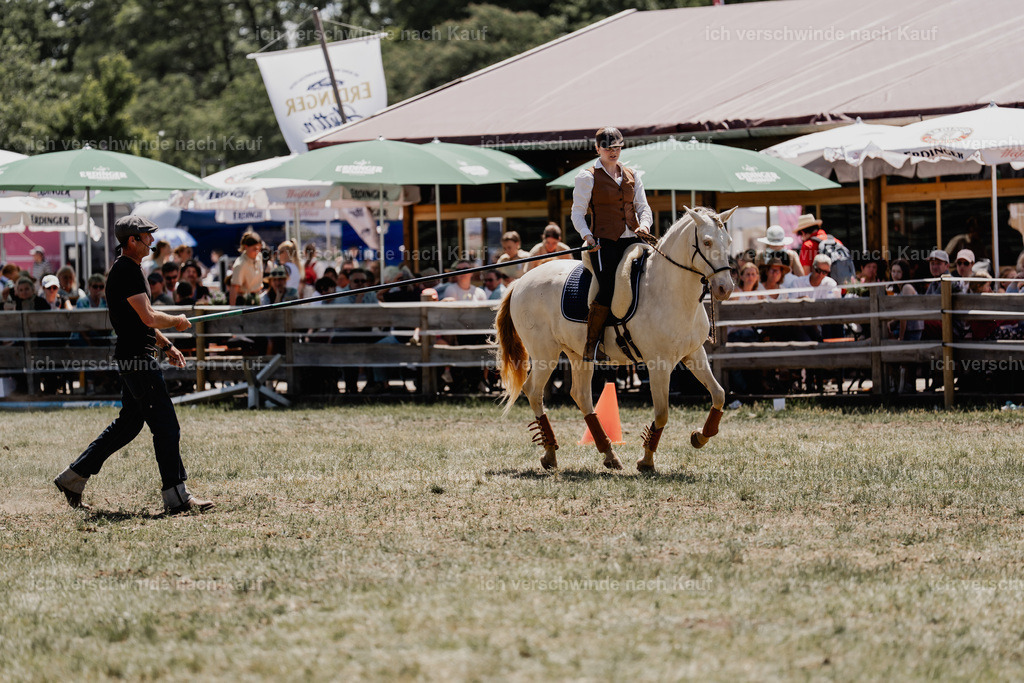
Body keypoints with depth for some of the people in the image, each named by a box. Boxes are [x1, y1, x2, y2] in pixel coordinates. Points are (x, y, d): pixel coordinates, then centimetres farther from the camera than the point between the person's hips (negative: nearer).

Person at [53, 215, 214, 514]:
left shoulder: (128, 269, 16)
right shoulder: (127, 272, -17)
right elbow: (149, 318, -22)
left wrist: (166, 345, 21)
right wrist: (177, 321, -5)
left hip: (133, 358, 11)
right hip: (137, 359, -11)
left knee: (129, 423, 16)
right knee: (166, 426, -8)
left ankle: (73, 477, 21)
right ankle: (176, 496, -5)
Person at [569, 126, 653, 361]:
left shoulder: (632, 176, 19)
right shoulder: (587, 177, 4)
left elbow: (643, 207, 17)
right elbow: (577, 213, 1)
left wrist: (644, 225, -5)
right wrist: (587, 235, -18)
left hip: (631, 241, 5)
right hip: (604, 242, -5)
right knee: (608, 292, -20)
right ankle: (591, 346, -10)